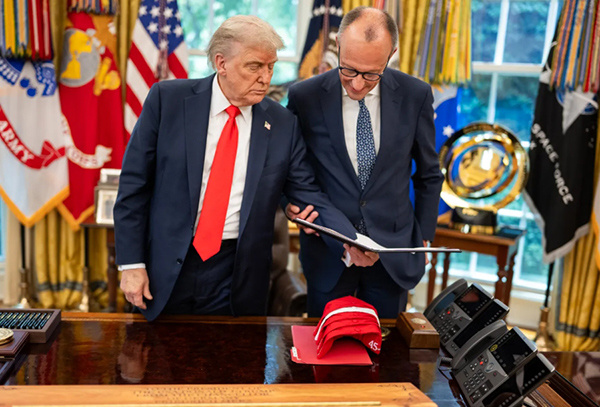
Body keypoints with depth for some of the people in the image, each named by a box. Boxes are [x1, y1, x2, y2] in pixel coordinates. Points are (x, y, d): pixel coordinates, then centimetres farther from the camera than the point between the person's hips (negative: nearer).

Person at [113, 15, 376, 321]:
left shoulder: (283, 124, -1)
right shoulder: (167, 99, -5)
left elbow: (308, 194, -1)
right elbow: (134, 184, -3)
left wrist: (350, 241, -18)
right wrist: (131, 262, -7)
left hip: (237, 277, 1)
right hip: (165, 269, 0)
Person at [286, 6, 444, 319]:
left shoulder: (415, 95, -6)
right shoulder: (305, 96, -9)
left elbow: (428, 174, 6)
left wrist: (423, 235, 9)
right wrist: (291, 202, -14)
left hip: (393, 251, 1)